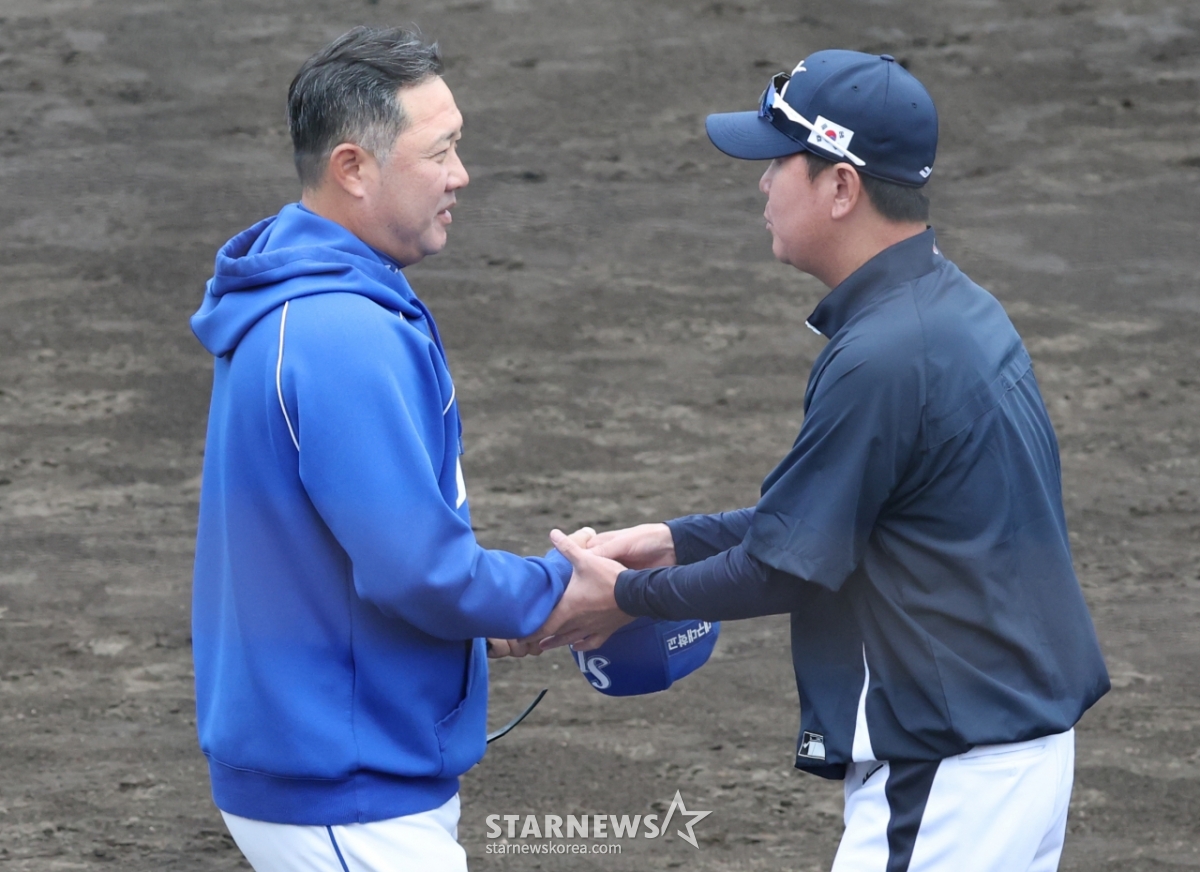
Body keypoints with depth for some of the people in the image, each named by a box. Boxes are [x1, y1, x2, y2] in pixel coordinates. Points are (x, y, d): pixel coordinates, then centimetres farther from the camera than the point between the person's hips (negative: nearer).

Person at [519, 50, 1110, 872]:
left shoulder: (881, 357, -21)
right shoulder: (957, 310, 10)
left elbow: (785, 567, -13)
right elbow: (814, 515, 19)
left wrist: (627, 595, 1)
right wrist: (675, 541, 16)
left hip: (953, 771, -10)